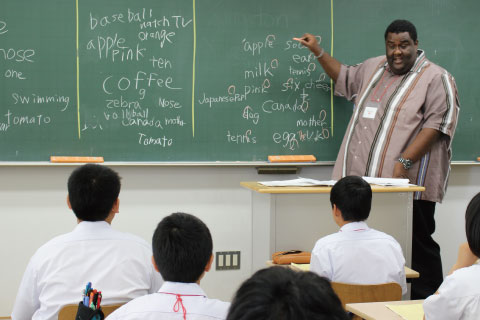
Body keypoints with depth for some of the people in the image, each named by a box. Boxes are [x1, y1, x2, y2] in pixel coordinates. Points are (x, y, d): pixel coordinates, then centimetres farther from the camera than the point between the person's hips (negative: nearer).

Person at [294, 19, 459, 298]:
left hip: (408, 182, -6)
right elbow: (345, 78, 37)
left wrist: (404, 163, -22)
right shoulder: (374, 68, 18)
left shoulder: (436, 79, -3)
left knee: (418, 247, -3)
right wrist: (318, 51, 28)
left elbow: (437, 125, -14)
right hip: (366, 181, 6)